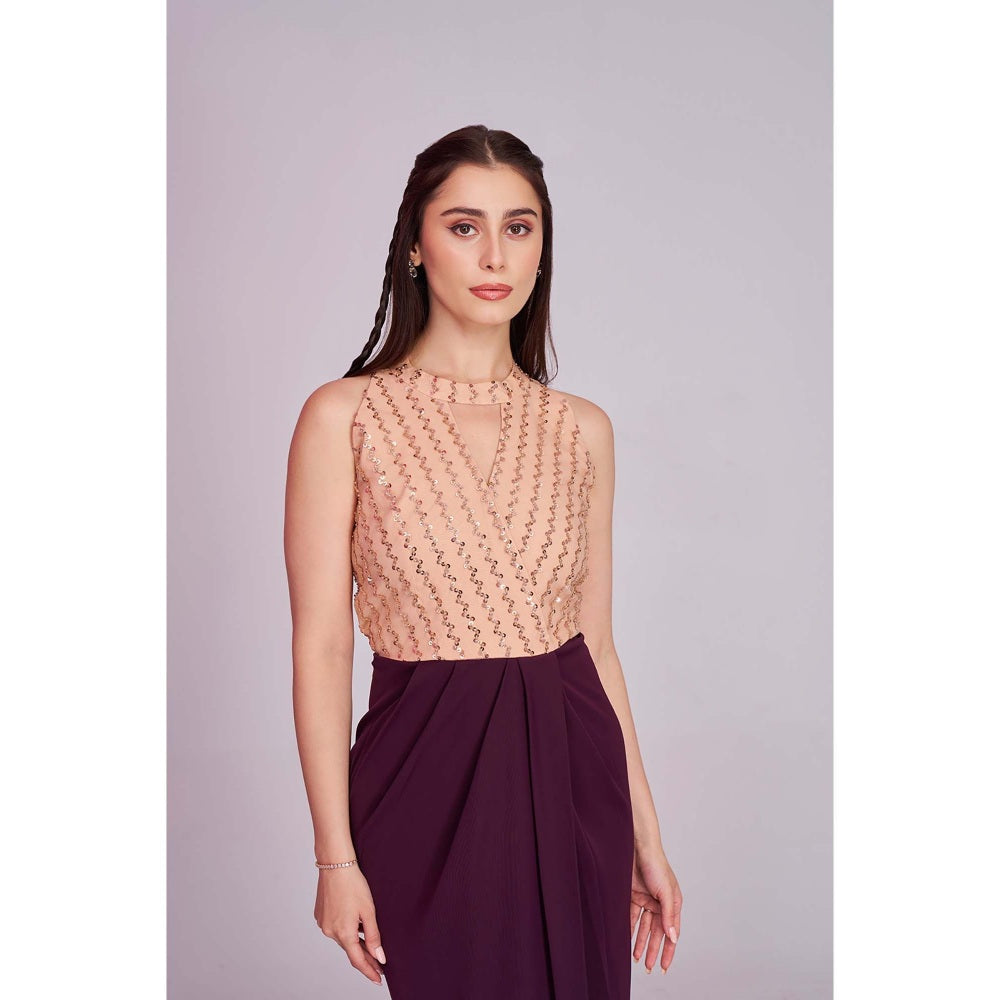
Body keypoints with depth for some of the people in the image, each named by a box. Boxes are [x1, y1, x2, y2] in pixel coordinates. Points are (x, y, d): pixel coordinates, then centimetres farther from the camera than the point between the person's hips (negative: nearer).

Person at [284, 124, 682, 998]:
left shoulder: (583, 429, 4)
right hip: (429, 773, -3)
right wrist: (336, 855, -8)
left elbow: (595, 641, 7)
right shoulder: (345, 416, -6)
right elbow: (321, 646, -7)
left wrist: (646, 839, 8)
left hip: (571, 773, 3)